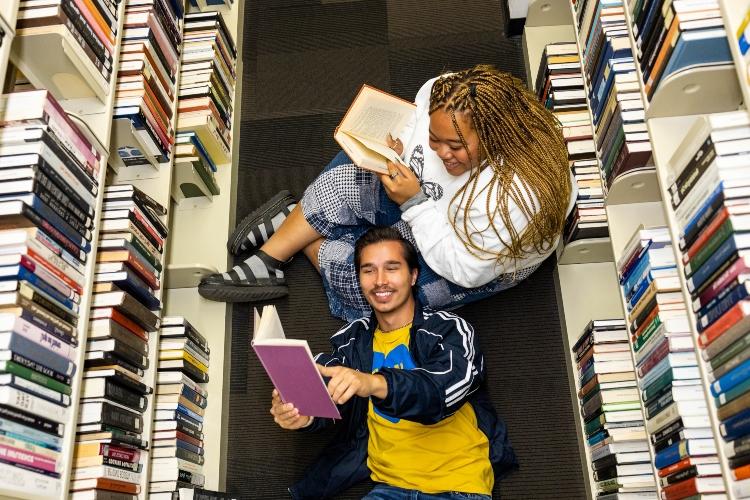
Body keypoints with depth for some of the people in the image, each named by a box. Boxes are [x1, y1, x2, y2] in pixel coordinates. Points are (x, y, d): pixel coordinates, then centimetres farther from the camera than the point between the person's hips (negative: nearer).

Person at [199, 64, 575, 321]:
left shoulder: (515, 194, -40)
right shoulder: (438, 95, -24)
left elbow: (465, 269, -32)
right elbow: (408, 137, -3)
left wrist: (414, 202, -37)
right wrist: (394, 156, -25)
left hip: (481, 266, -6)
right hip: (425, 201, 6)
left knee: (354, 269, -16)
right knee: (346, 175, -13)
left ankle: (303, 238, 15)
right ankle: (267, 260, 1)